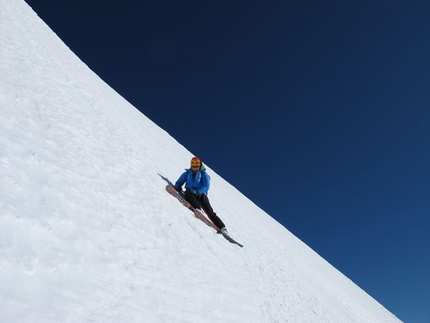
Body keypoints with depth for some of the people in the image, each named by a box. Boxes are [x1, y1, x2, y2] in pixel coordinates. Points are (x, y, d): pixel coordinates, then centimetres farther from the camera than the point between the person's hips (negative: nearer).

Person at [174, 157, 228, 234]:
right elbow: (179, 182, 19)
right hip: (190, 194, 2)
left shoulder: (204, 174, 11)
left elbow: (206, 186, -4)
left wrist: (197, 191, -22)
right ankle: (198, 210, -45)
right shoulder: (187, 173, 21)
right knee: (187, 193, -34)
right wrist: (178, 187, -7)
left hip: (201, 195, -2)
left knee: (210, 212, -16)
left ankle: (222, 227, -16)